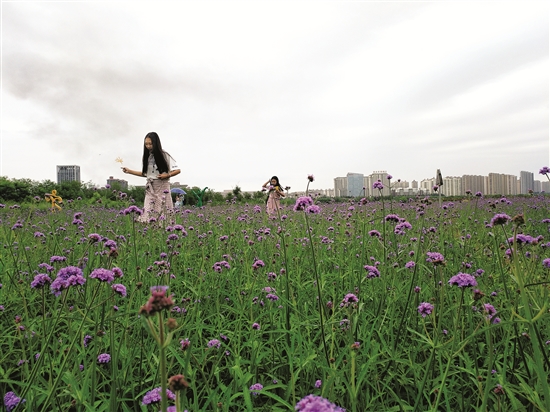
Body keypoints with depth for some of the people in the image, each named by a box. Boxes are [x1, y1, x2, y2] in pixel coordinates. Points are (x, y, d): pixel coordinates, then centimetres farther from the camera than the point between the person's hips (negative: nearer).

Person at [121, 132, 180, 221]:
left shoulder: (164, 156, -4)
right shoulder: (147, 157, 9)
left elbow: (177, 170, -3)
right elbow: (145, 173, 19)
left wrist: (167, 175, -17)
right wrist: (129, 171, 15)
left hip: (162, 187, -4)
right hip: (150, 188, 4)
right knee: (148, 213, -5)